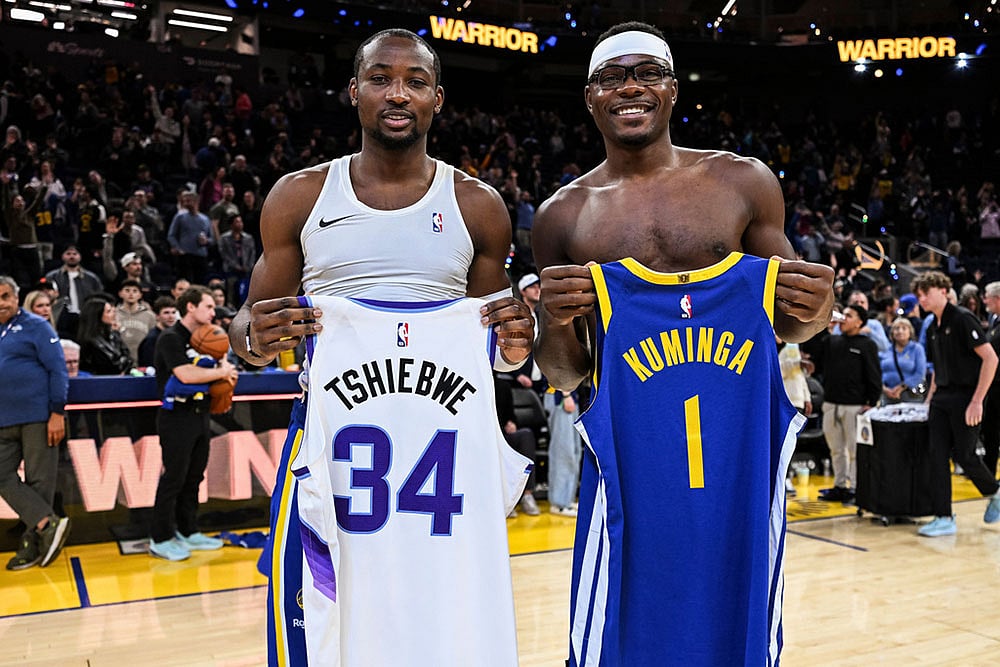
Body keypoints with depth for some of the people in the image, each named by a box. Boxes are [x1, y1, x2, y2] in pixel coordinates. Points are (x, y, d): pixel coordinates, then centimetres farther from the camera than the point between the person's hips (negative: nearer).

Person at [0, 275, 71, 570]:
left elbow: (58, 370, -8)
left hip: (37, 418, -6)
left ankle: (33, 544, 8)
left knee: (39, 482, 0)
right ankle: (49, 524, -5)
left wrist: (57, 413, -14)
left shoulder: (35, 327, -3)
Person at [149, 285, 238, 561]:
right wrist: (221, 373, -10)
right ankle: (160, 539, 2)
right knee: (174, 478, -6)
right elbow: (186, 374, -22)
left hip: (200, 414, 8)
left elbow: (222, 364, 27)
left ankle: (188, 531, 22)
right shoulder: (171, 338, -10)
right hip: (177, 416, -8)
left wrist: (225, 368, 3)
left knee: (194, 477, 13)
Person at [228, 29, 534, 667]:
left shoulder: (478, 206, 4)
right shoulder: (300, 196, 4)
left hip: (447, 443, 0)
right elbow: (252, 320, 10)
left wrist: (515, 344, -11)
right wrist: (255, 339, -13)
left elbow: (494, 350, 12)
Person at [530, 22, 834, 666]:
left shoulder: (744, 182, 3)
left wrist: (813, 311, -12)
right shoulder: (564, 215, 3)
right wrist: (556, 321, -14)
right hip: (630, 459, 0)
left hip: (740, 447, 1)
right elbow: (563, 376, 7)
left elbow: (782, 323, 11)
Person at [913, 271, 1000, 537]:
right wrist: (930, 398, 15)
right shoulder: (932, 328, 13)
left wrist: (977, 401, -20)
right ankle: (944, 518, 4)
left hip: (965, 398, -7)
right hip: (941, 400, 7)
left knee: (963, 455, -3)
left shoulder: (962, 318, -11)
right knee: (938, 457, 0)